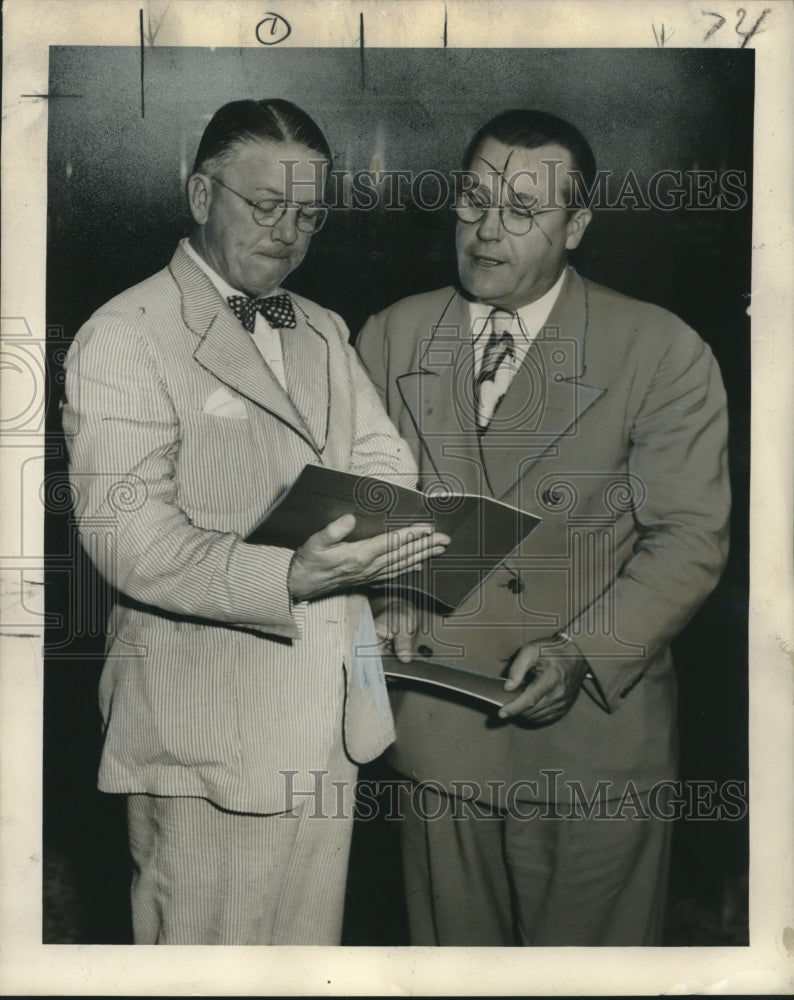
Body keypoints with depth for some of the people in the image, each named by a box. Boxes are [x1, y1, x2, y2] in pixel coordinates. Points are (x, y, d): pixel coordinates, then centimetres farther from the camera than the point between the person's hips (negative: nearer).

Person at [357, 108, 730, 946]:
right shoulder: (389, 337, 5)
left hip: (594, 739, -2)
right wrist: (385, 605, -9)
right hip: (438, 735, 3)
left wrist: (580, 651, -20)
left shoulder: (663, 354, -6)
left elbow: (688, 537, -8)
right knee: (453, 945, 17)